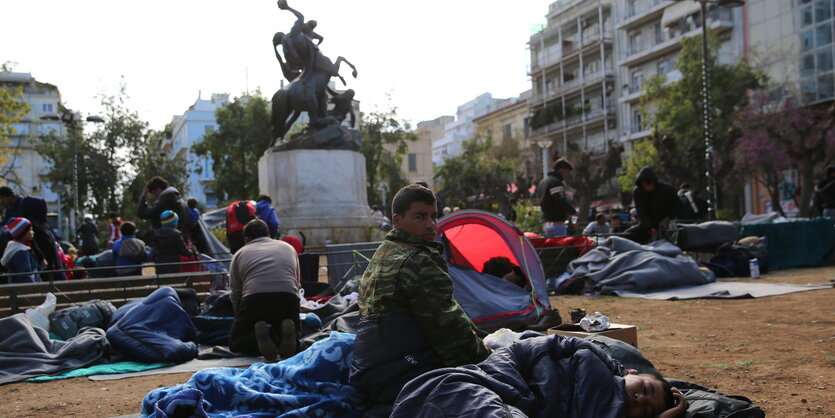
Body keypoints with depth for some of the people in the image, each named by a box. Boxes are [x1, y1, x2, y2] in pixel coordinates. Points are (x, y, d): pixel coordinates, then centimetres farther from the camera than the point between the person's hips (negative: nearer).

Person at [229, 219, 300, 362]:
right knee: (295, 339, 27)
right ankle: (286, 332, -10)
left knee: (235, 344, 18)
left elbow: (235, 294, 25)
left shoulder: (240, 253, 25)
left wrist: (240, 318, 40)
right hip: (288, 298, 2)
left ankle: (260, 336, -16)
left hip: (254, 299, -2)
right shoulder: (288, 247, 31)